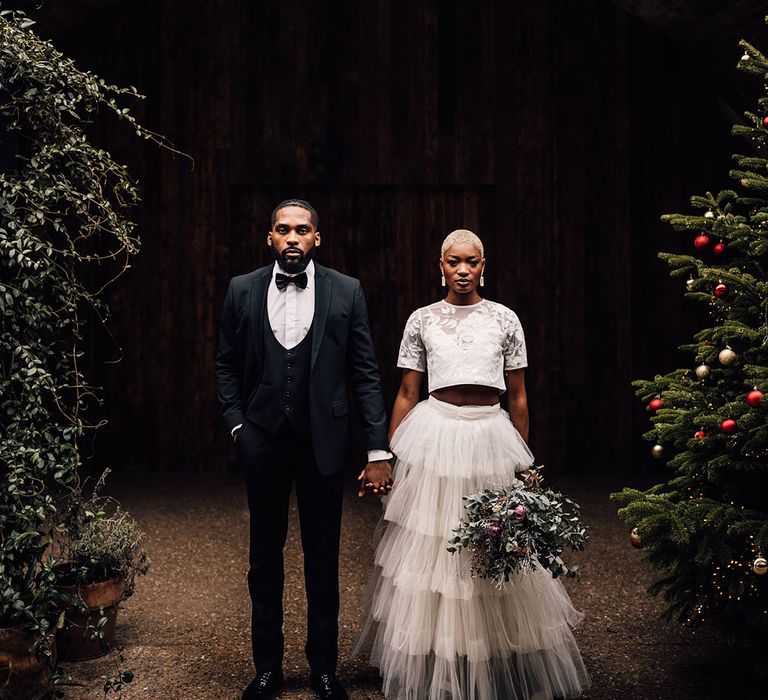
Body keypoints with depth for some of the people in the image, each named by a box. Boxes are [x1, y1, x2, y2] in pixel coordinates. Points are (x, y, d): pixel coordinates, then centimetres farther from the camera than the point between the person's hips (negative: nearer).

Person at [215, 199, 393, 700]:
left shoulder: (346, 291, -2)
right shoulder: (242, 290, 3)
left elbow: (366, 373, -2)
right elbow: (227, 366, 10)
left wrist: (378, 450, -6)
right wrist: (237, 424, -2)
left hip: (323, 442, -1)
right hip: (262, 441, 1)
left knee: (324, 558, 9)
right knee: (265, 555, 12)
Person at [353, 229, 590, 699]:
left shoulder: (505, 319, 4)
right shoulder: (422, 320, 4)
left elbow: (518, 396, 8)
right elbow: (407, 394, 6)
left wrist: (523, 460, 8)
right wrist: (388, 454, 4)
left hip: (491, 438, 0)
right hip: (435, 438, 0)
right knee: (432, 549, 3)